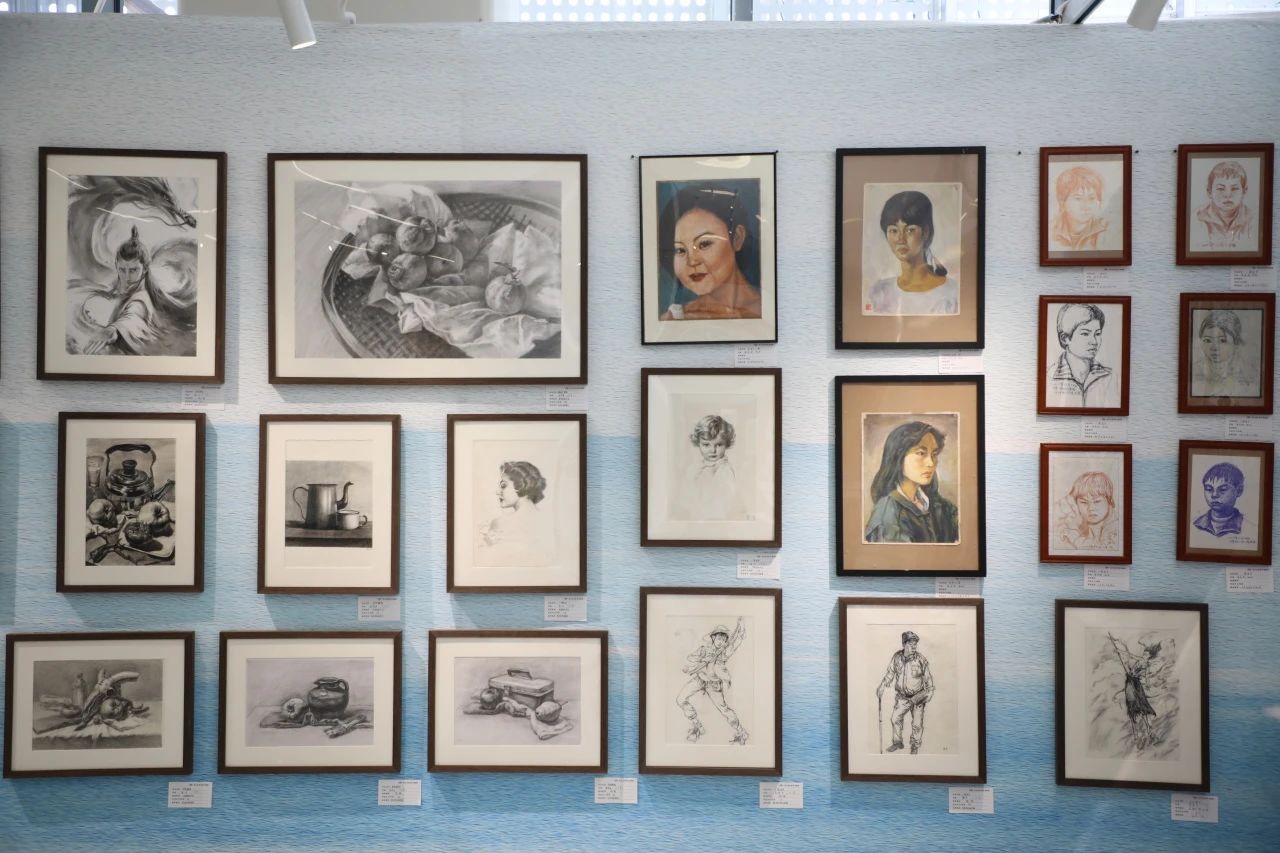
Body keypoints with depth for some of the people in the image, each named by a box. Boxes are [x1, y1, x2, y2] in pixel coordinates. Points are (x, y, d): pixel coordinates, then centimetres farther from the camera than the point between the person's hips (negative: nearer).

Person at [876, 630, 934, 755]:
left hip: (918, 696, -3)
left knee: (917, 723, 5)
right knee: (895, 718, 7)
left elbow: (928, 678, -4)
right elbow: (890, 673, 5)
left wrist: (929, 692, 2)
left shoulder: (921, 660, -17)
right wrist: (882, 686, 1)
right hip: (902, 696, 3)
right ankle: (897, 742, 30)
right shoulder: (897, 657, -8)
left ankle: (915, 746, 28)